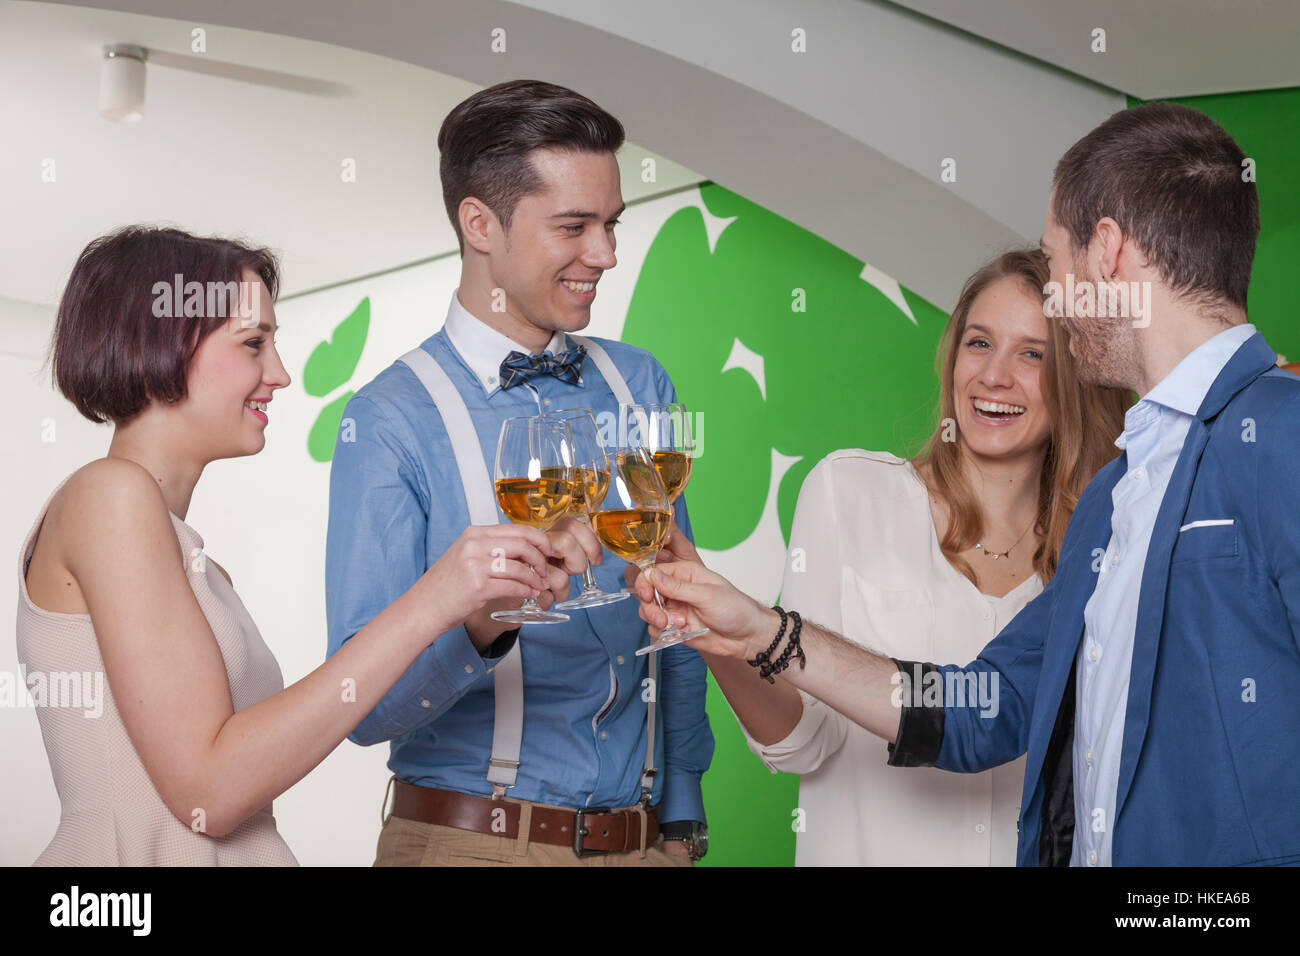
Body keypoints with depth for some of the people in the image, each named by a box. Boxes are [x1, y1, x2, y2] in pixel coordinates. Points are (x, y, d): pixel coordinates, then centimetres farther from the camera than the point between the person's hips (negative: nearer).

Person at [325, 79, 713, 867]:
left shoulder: (640, 387, 5)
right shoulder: (391, 422, -11)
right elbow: (364, 706, -16)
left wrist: (683, 816, 6)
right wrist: (480, 619, -33)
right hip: (471, 839, -4)